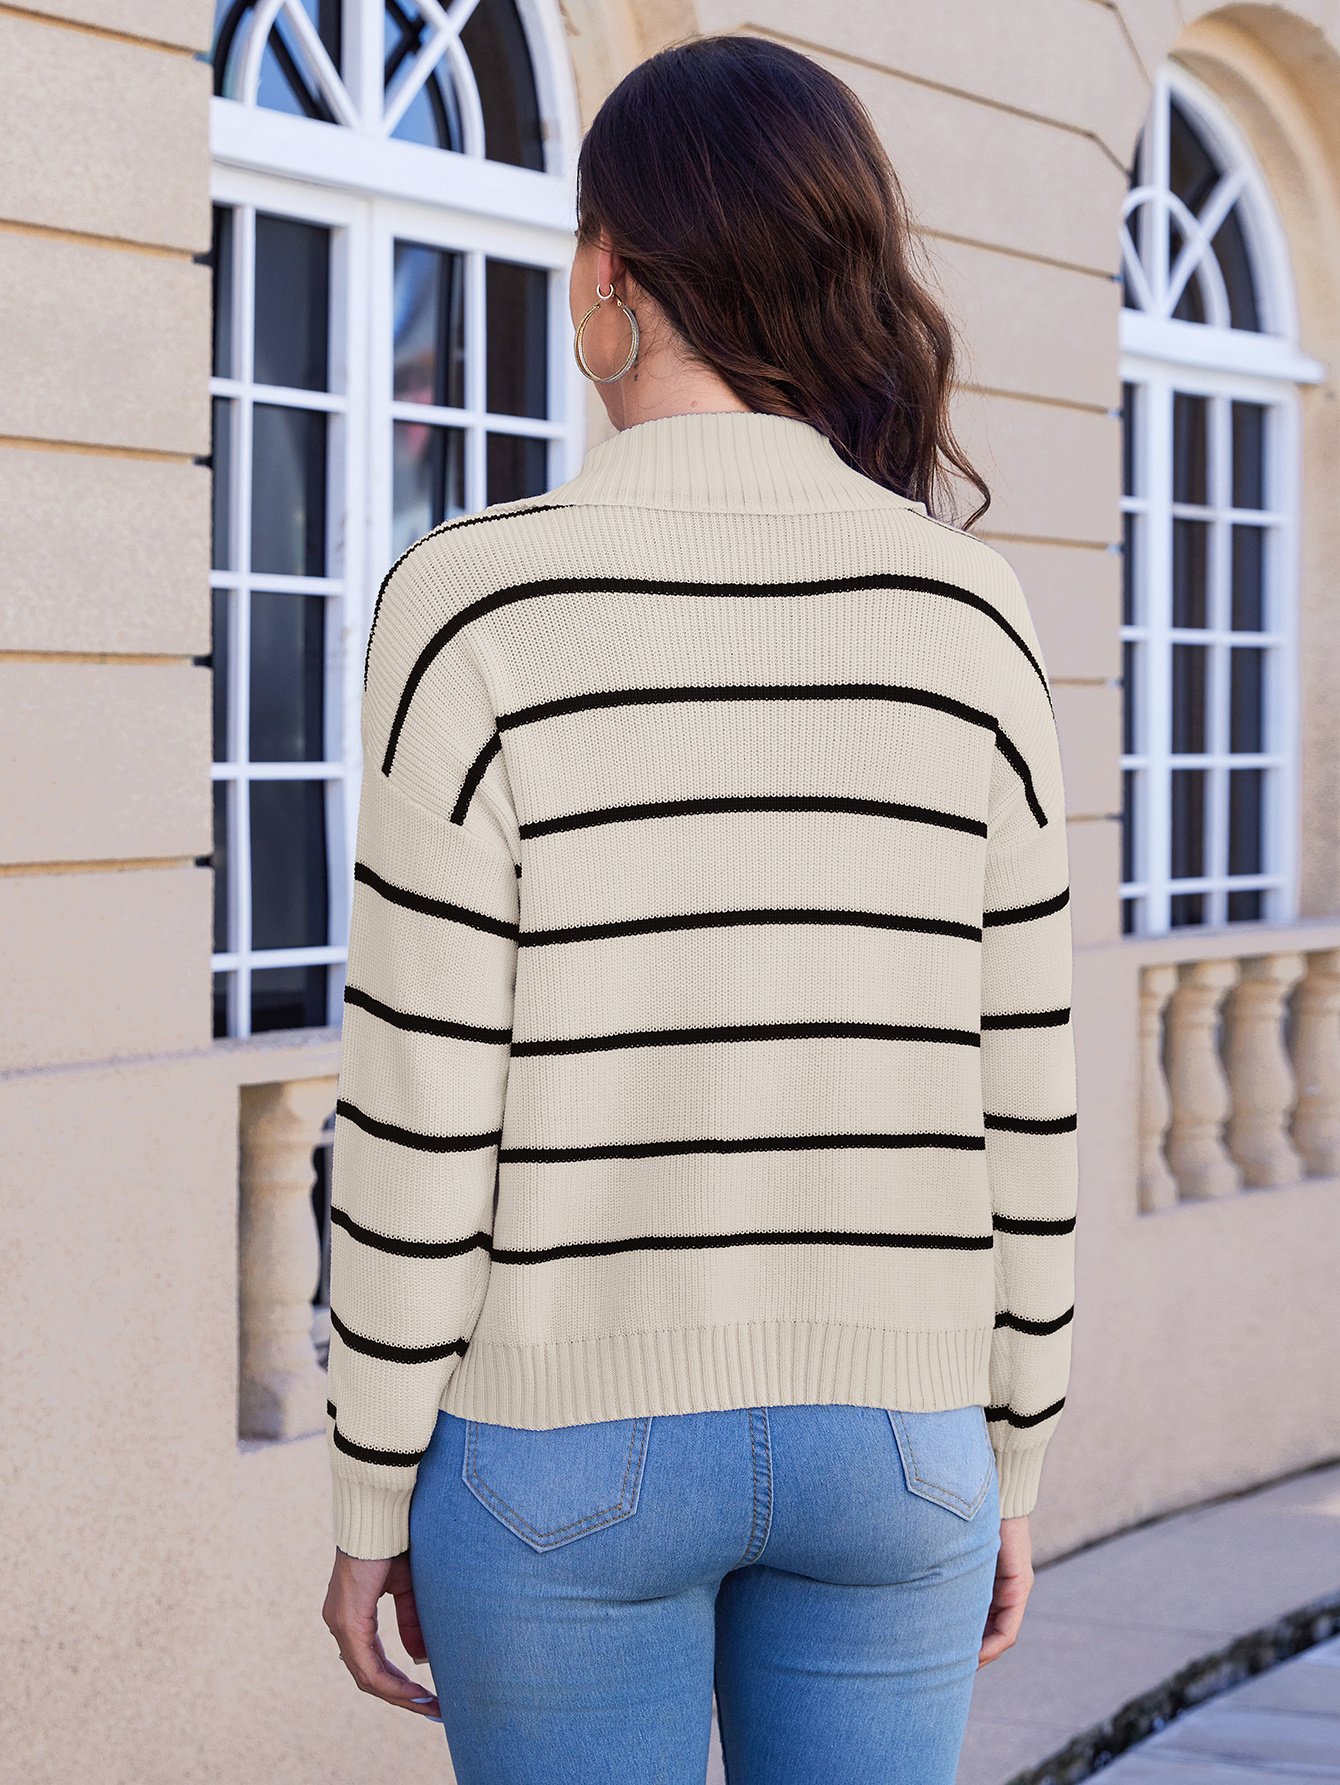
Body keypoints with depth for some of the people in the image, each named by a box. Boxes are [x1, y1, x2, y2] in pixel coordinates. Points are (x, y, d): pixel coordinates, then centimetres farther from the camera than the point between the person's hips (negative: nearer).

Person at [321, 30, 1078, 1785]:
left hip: (572, 1436, -3)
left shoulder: (479, 602, -13)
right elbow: (1013, 1092, 0)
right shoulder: (967, 612, -3)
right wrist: (1008, 1470, 12)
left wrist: (372, 1499, -1)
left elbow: (424, 1114, -12)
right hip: (876, 1429, 3)